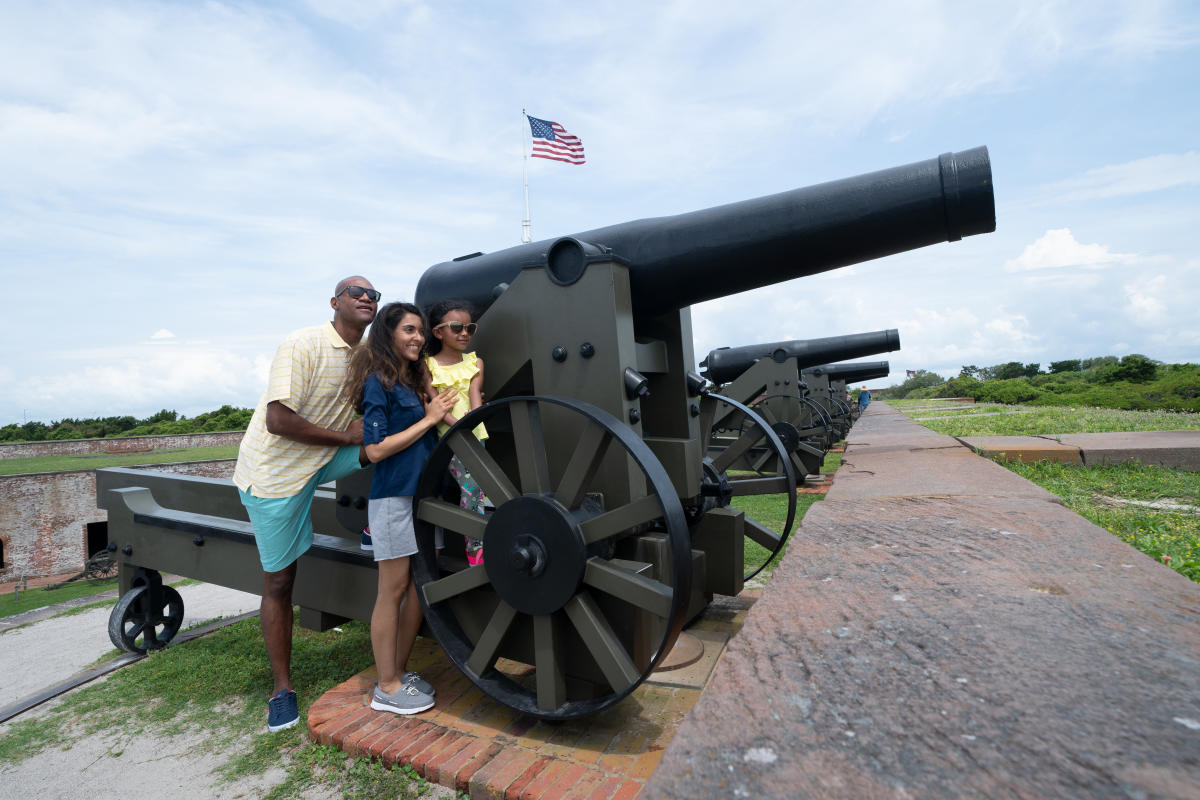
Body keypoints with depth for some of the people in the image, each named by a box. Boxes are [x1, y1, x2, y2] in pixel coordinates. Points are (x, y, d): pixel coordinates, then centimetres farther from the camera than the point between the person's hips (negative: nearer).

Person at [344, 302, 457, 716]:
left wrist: (438, 415, 2)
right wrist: (428, 419, -14)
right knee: (393, 590, 2)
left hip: (420, 493, 8)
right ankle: (387, 688, 16)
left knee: (420, 587, 12)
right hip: (393, 498, -8)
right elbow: (376, 449, -16)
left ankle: (399, 671, 28)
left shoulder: (411, 381, 14)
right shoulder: (378, 383, -10)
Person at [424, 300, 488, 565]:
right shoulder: (427, 366, 4)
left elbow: (475, 394, 1)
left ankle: (476, 552, 3)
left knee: (472, 488, -5)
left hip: (474, 435, 2)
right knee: (471, 485, -14)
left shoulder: (475, 361, 13)